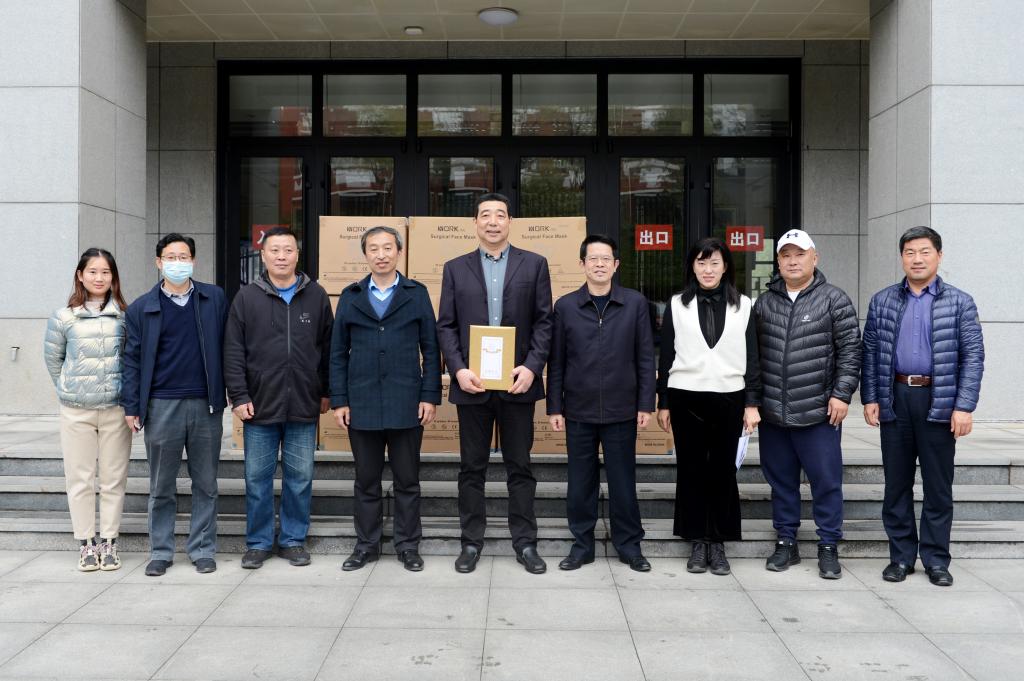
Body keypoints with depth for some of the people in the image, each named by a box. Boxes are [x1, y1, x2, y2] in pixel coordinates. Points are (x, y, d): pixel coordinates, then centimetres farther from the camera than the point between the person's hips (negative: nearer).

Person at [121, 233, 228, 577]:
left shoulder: (215, 299, 5)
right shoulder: (141, 308, 4)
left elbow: (226, 348, 6)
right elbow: (132, 359, 4)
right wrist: (131, 406, -1)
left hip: (206, 405, 0)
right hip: (161, 406, 0)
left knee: (205, 484, 8)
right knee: (161, 487, 9)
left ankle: (202, 549, 19)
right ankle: (160, 551, 20)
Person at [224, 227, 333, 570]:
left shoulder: (316, 296, 5)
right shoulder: (247, 298, 2)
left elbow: (327, 347, 9)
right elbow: (233, 351, 0)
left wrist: (326, 392, 6)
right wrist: (238, 396, -7)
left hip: (304, 407, 1)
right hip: (259, 406, -1)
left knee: (300, 477, 8)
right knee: (257, 478, 7)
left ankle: (294, 540, 22)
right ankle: (258, 542, 20)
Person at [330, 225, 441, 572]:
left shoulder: (417, 294, 5)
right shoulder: (350, 296, 8)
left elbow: (430, 348, 3)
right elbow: (338, 352, 7)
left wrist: (430, 396, -4)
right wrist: (339, 400, 1)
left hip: (406, 404, -1)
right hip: (362, 404, 1)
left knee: (407, 480, 7)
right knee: (366, 480, 10)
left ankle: (408, 546, 18)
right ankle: (366, 545, 22)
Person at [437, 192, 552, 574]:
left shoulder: (534, 265, 5)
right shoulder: (455, 269, 8)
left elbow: (544, 322, 1)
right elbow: (445, 326, 4)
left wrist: (532, 367, -12)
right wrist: (459, 369, -10)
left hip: (517, 382, -1)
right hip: (472, 382, 1)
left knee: (519, 467, 7)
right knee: (472, 468, 8)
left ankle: (525, 543, 16)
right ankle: (471, 543, 18)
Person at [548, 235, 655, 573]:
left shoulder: (635, 303, 0)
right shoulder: (565, 306, 2)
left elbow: (645, 357, 1)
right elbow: (556, 361, 3)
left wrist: (645, 404, -3)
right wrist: (554, 407, 0)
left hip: (621, 410, -1)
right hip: (578, 411, 1)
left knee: (623, 481, 8)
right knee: (581, 482, 9)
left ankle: (629, 545, 21)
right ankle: (582, 545, 22)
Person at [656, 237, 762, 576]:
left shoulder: (742, 305, 6)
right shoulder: (677, 305, 5)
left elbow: (752, 357, 6)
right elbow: (666, 356, 6)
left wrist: (752, 403, 0)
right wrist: (663, 403, 3)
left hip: (728, 399, 0)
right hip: (686, 398, 0)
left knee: (723, 471, 4)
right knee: (691, 469, 5)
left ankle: (718, 543, 14)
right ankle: (698, 542, 15)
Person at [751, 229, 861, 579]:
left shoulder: (834, 300, 0)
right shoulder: (764, 302, 9)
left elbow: (850, 350, -3)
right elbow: (753, 352, 12)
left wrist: (841, 394, -9)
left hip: (819, 413, -3)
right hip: (772, 413, 3)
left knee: (826, 482, 3)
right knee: (781, 481, 12)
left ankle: (828, 548, 17)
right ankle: (786, 543, 25)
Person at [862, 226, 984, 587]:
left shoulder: (959, 303, 1)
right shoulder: (882, 301, 7)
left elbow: (973, 356, -3)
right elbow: (870, 351, 8)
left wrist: (964, 406, -11)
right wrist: (870, 398, 0)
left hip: (939, 402, -2)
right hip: (895, 399, 2)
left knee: (938, 486, 6)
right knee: (896, 483, 8)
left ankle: (936, 559, 17)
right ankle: (901, 556, 19)